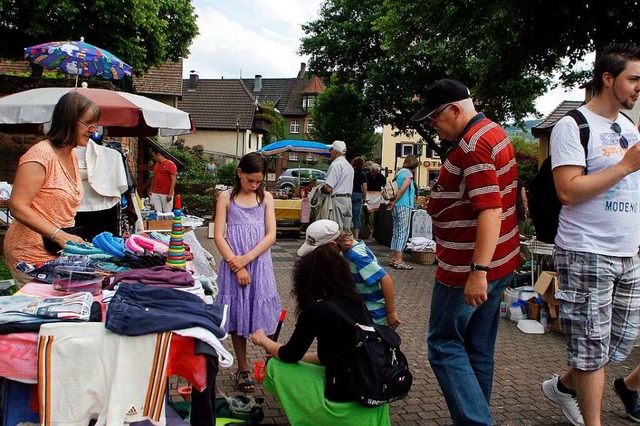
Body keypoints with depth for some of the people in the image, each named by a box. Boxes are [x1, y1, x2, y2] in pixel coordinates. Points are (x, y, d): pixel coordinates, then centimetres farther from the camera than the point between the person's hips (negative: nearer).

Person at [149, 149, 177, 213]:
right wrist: (151, 190, 15)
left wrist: (170, 194, -17)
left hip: (166, 194, -6)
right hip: (155, 193, 6)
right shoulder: (156, 165, 15)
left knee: (167, 213, -4)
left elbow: (173, 180, -11)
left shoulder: (170, 164, -7)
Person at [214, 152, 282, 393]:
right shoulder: (226, 198, 3)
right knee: (238, 317, 6)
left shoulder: (266, 197, 7)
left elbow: (271, 235, 0)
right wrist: (236, 265, -12)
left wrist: (246, 259, -12)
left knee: (263, 314, 0)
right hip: (233, 266, -1)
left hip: (260, 264, 1)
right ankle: (243, 370, 18)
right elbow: (219, 237, -3)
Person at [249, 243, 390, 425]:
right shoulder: (355, 303, 5)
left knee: (274, 367, 8)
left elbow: (290, 355, 0)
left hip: (347, 404, -7)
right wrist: (278, 351, 25)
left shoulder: (316, 309, -15)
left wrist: (263, 340, 20)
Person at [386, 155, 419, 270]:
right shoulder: (408, 173, -8)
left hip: (397, 207, 8)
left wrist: (393, 203, 7)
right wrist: (394, 203, -10)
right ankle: (399, 261, -6)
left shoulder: (399, 172, 16)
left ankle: (393, 259, 14)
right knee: (403, 234, -6)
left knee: (396, 233, 11)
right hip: (404, 207, -8)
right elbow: (402, 189, -17)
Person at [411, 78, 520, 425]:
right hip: (498, 263, 10)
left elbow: (491, 212, -27)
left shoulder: (474, 144, -19)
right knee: (479, 348, 17)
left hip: (470, 267, -10)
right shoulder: (492, 133, 13)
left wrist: (477, 271, -28)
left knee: (444, 344, 1)